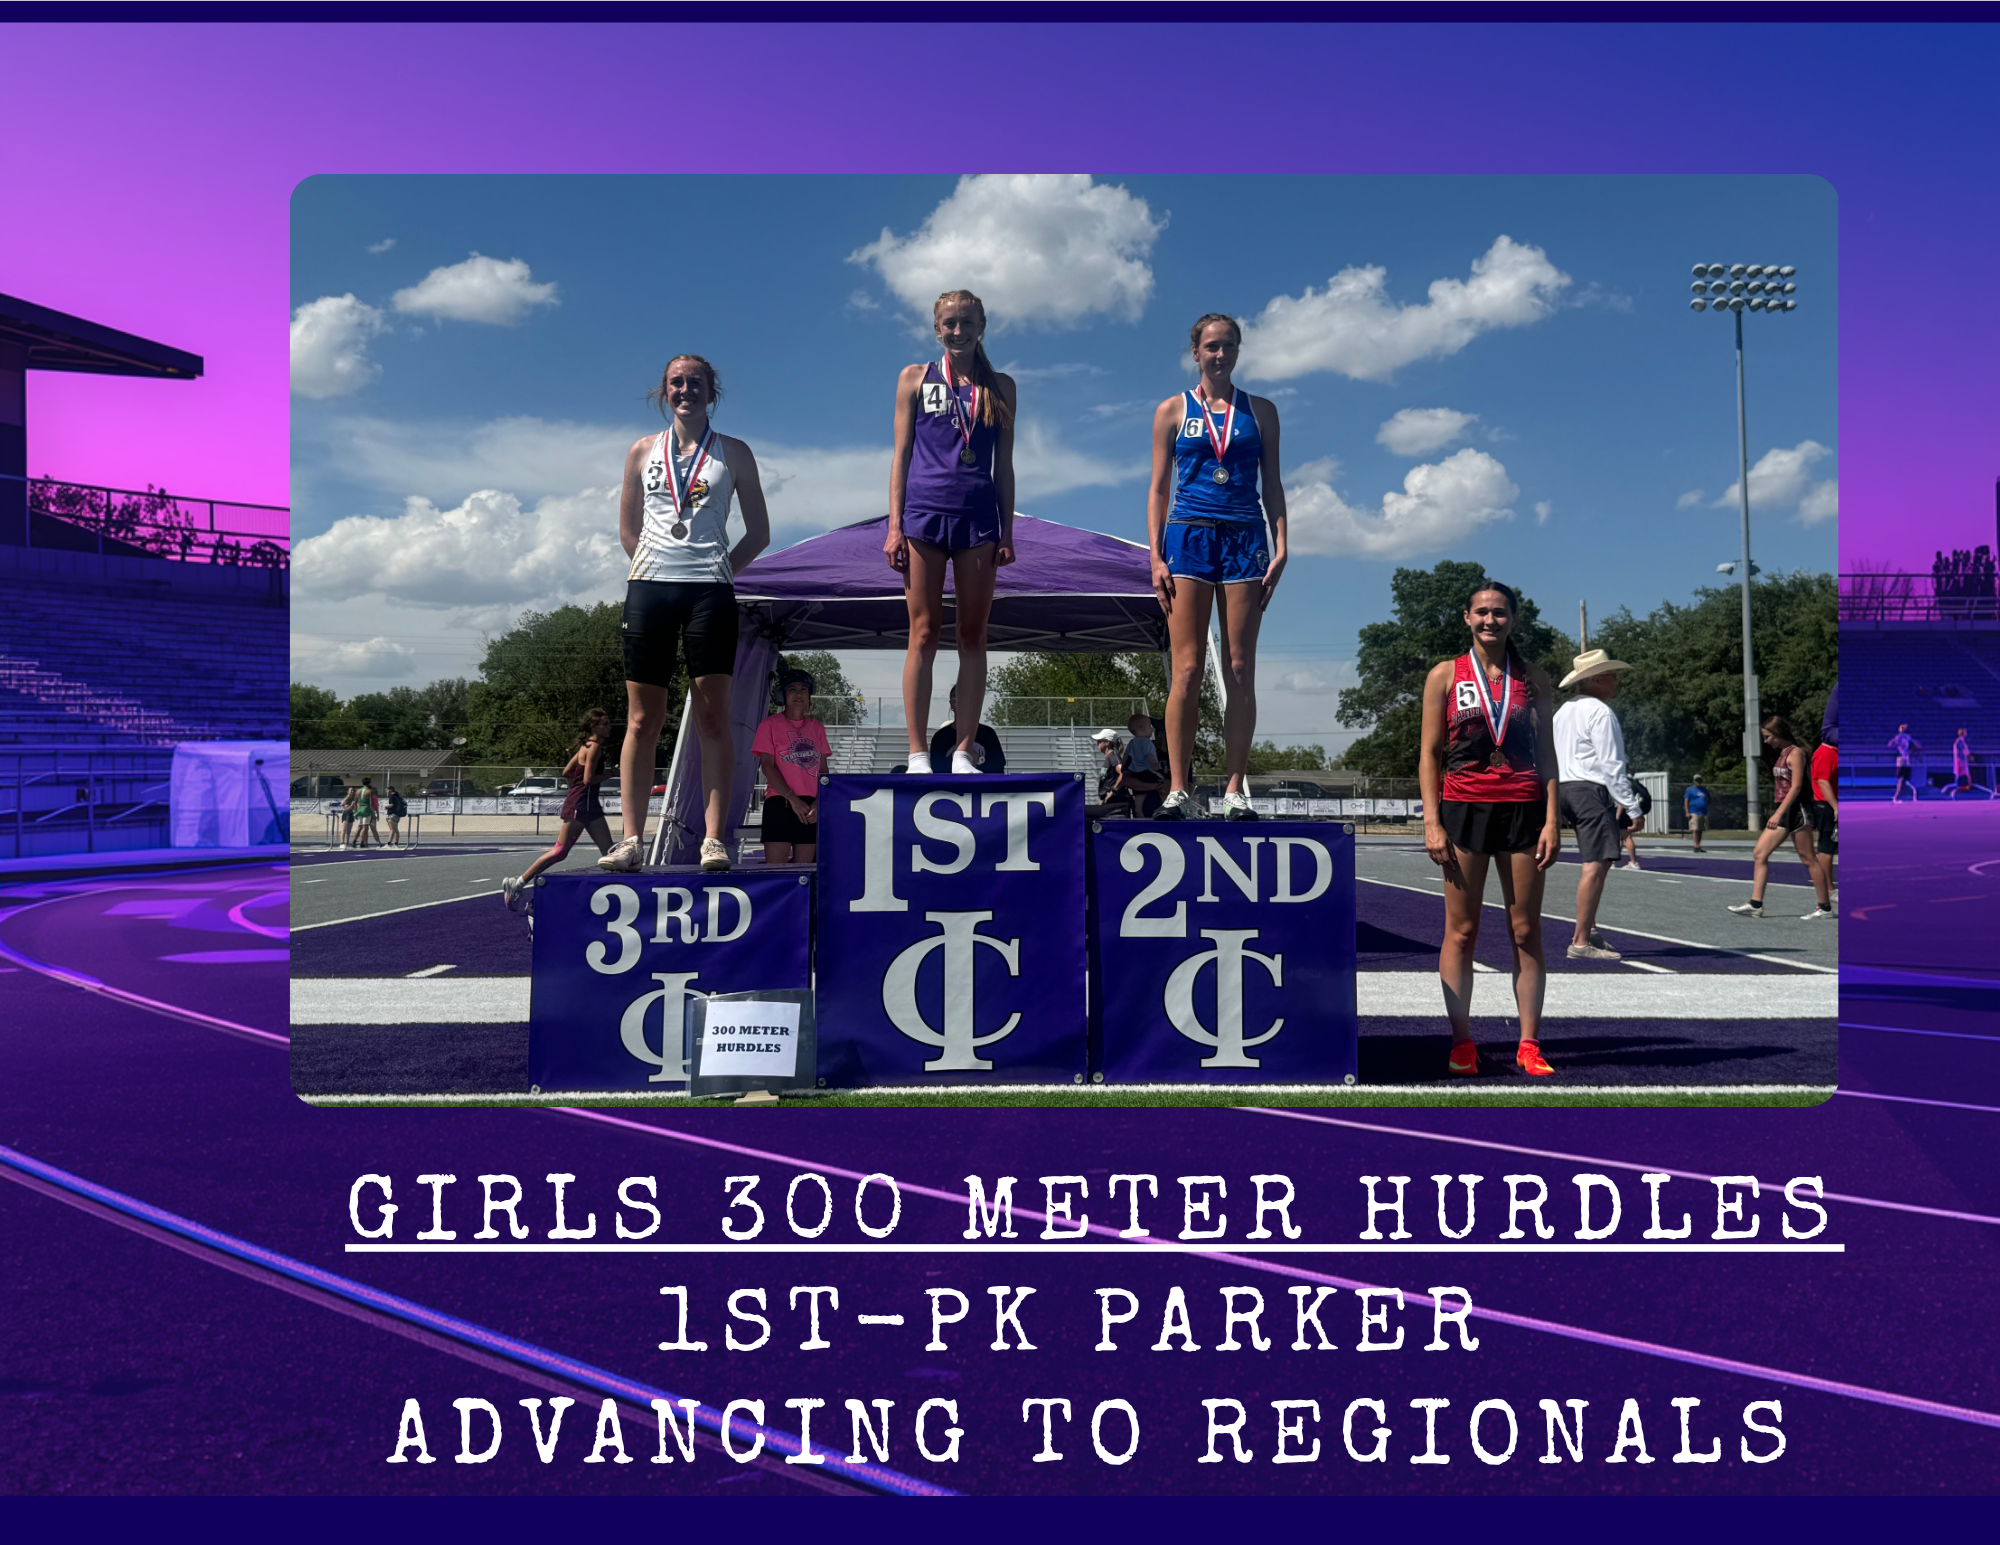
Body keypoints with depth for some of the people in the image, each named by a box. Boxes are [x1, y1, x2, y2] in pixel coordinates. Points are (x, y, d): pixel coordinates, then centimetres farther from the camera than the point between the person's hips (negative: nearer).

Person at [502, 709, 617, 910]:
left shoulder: (586, 745, 14)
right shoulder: (595, 746, -12)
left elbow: (566, 772, 16)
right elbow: (588, 778, -21)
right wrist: (605, 776, -6)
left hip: (590, 805, 10)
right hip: (580, 804, -10)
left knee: (608, 850, 5)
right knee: (560, 851, -6)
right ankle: (516, 884, -1)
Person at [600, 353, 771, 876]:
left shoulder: (733, 453, 10)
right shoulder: (643, 451, 15)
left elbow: (759, 532, 12)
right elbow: (628, 528, 20)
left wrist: (719, 572, 3)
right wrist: (652, 568, 8)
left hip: (710, 592, -2)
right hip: (649, 588, 2)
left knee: (713, 719, -5)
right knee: (643, 720, 0)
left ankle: (713, 839, -5)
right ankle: (631, 838, 1)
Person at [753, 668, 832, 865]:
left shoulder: (817, 728, 17)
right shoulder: (770, 725, 5)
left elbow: (823, 770, 13)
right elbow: (767, 766, -3)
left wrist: (818, 802, -4)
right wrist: (793, 798, -12)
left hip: (811, 806, 4)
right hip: (780, 803, -4)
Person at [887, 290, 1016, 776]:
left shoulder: (1000, 387, 13)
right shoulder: (915, 378, 10)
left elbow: (1004, 464, 13)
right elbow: (901, 454, 7)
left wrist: (1007, 532, 6)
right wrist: (895, 525, -1)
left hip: (978, 516, 2)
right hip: (924, 512, -2)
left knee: (973, 636, 1)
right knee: (924, 634, -4)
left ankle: (964, 753, 5)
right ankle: (918, 754, -2)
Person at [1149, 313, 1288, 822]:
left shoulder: (1259, 411, 14)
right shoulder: (1173, 410, 11)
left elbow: (1272, 484, 13)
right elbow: (1158, 488, 8)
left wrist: (1280, 547, 0)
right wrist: (1156, 556, -3)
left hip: (1244, 537, 1)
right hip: (1188, 536, -1)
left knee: (1240, 670, -2)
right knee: (1187, 669, -8)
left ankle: (1236, 789, 1)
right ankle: (1178, 789, -6)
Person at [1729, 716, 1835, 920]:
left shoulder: (1795, 753, -11)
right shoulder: (1780, 754, 15)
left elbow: (1796, 786, -18)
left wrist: (1779, 813, -22)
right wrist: (1778, 813, 18)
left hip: (1795, 810, -9)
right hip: (1781, 813, 9)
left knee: (1808, 859, -3)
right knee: (1759, 854, 1)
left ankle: (1825, 907, 6)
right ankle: (1755, 904, 0)